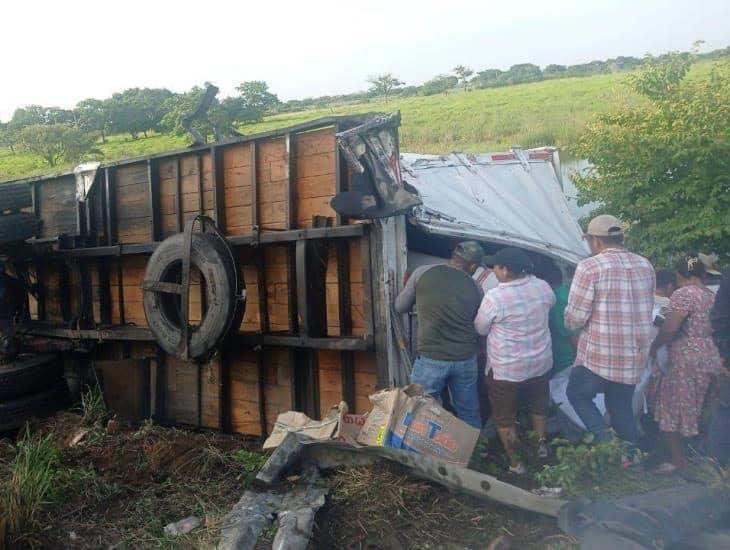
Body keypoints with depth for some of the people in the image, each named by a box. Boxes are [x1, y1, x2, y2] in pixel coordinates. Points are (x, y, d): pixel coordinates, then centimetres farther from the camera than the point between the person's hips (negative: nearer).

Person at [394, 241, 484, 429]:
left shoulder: (422, 273, -5)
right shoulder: (475, 289, 2)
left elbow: (400, 307, 5)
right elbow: (477, 326, 11)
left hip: (431, 359, -3)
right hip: (466, 359, 3)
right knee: (470, 413, 19)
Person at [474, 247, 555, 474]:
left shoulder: (494, 297, -25)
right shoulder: (542, 287, -9)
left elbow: (480, 329, -9)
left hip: (506, 370, -5)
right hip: (540, 363, 5)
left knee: (505, 417, 14)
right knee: (538, 405, 30)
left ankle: (515, 463, 24)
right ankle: (542, 444, 43)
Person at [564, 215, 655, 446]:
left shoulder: (590, 267, -14)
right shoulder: (645, 266, 6)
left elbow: (575, 317, -13)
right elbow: (647, 308, 15)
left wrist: (572, 324, 9)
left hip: (598, 357, -5)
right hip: (635, 357, 6)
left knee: (577, 394, 17)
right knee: (622, 407, 20)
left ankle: (602, 435, -1)